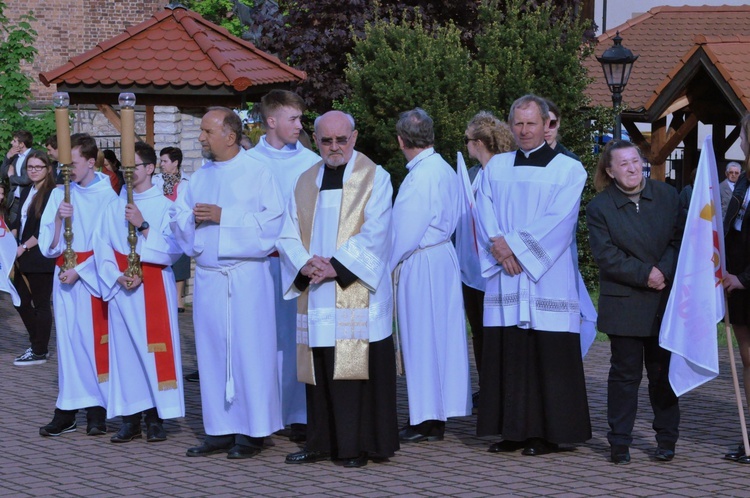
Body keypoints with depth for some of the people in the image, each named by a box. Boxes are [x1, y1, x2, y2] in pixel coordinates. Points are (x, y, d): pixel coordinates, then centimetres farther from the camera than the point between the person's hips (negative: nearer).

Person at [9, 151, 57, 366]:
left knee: (41, 304, 1)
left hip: (41, 258, -8)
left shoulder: (51, 194, -13)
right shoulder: (26, 191, 12)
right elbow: (20, 221, 15)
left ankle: (40, 352, 11)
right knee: (21, 301, 13)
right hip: (24, 258, 8)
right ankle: (37, 345, 26)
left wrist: (24, 247, -16)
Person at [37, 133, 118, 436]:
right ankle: (67, 410, 5)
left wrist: (79, 270, -11)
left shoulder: (107, 196, -4)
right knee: (68, 340, 3)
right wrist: (58, 218, -11)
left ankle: (97, 410, 3)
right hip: (65, 275, 4)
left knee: (96, 340, -3)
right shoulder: (60, 195, 8)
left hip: (94, 274, -4)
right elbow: (48, 247, 5)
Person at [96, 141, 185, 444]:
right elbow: (102, 249, 5)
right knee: (124, 350, 2)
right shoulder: (114, 208, 10)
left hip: (154, 290, -3)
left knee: (154, 349, -3)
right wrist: (117, 277, -10)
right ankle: (130, 418, 8)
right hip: (121, 291, 3)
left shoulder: (165, 206, -1)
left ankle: (156, 418, 3)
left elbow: (173, 249, -9)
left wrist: (143, 226, -16)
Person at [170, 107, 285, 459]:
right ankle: (220, 430, 13)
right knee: (212, 351, 6)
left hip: (246, 277, -6)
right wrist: (191, 218, -9)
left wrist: (223, 216, -16)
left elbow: (273, 219, -12)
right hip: (207, 277, 6)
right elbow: (178, 217, 15)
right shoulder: (199, 178, 15)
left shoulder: (257, 174, -3)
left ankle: (252, 431, 3)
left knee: (248, 350, -4)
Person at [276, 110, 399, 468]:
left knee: (358, 368, -5)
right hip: (316, 297, 5)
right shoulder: (306, 182, 15)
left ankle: (358, 445, 1)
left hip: (357, 292, -5)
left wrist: (336, 265, -17)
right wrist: (304, 264, -9)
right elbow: (289, 234, 10)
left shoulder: (374, 178, 0)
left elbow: (374, 234, -10)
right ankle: (321, 443, 14)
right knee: (320, 369, 7)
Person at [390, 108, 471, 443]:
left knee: (421, 339, -2)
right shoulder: (445, 170, 8)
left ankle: (427, 421, 4)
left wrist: (387, 265, -7)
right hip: (442, 256, 9)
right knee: (440, 336, 12)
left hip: (420, 264, -9)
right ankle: (440, 412, 18)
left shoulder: (420, 177, -19)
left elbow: (407, 232, -20)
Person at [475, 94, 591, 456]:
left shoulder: (568, 169, 3)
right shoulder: (496, 167, 14)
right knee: (507, 355, 3)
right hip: (504, 277, 4)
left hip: (548, 277, -3)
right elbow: (485, 213, 5)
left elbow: (558, 219, -8)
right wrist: (499, 249, -12)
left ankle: (547, 433, 2)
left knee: (549, 356, -3)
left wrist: (514, 245, -13)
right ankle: (513, 430, 9)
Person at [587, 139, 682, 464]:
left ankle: (666, 439, 18)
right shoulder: (599, 207, -3)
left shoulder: (667, 196, 5)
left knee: (663, 373, 8)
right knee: (625, 373, 2)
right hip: (623, 306, -2)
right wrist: (645, 274, -17)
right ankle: (619, 442, 8)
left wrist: (664, 271, -14)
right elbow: (605, 255, -10)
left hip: (664, 302, 2)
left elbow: (679, 239, 2)